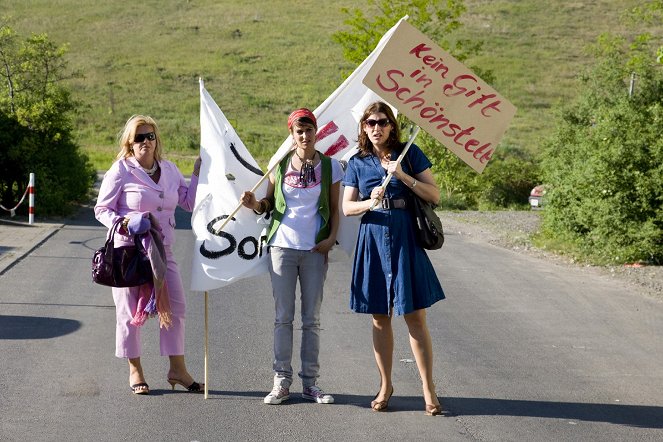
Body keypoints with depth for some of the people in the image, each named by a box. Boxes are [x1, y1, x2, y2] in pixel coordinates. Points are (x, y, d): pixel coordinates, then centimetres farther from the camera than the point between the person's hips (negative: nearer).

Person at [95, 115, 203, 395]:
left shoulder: (169, 170, 8)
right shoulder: (121, 171, -7)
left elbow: (189, 202, 13)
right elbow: (101, 209, -4)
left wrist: (198, 174, 3)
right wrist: (122, 223, -21)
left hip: (162, 252, 5)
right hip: (129, 252, -5)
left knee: (174, 309, 4)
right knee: (130, 312, 4)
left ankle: (177, 369, 14)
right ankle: (135, 371, 17)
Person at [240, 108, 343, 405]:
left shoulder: (330, 166, 3)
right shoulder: (280, 165, 5)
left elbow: (334, 210, 8)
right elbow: (269, 203, 11)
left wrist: (331, 238, -7)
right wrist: (255, 204, -10)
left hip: (315, 250, 0)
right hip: (282, 246, 0)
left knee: (312, 319, 4)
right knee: (283, 317, 2)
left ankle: (310, 383, 11)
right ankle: (281, 381, 7)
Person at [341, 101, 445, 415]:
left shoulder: (409, 154, 3)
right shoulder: (357, 163, 8)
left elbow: (434, 195, -1)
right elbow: (347, 207, 5)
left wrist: (404, 176, -14)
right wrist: (370, 202, -15)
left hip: (406, 238, -2)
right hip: (372, 239, 2)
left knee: (415, 316, -4)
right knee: (380, 317, 7)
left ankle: (428, 390, 2)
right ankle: (385, 386, 19)